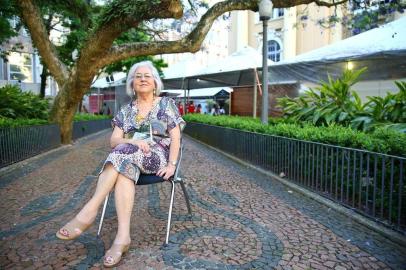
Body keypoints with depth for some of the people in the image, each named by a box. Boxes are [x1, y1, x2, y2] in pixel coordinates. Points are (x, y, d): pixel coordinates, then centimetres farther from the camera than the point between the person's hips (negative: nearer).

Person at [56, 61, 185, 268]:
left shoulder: (167, 104, 9)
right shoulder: (126, 110, 17)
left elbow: (175, 138, 0)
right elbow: (114, 140, 6)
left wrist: (171, 164, -15)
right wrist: (133, 142, -16)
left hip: (158, 156, -3)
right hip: (130, 157, 3)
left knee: (122, 153, -33)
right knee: (125, 169, -34)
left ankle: (89, 212, -34)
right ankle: (123, 236, -40)